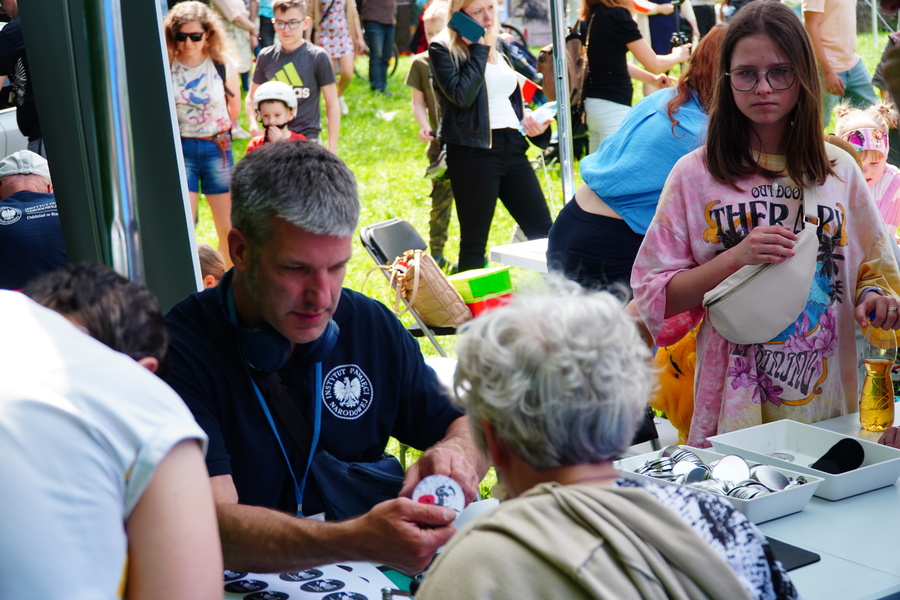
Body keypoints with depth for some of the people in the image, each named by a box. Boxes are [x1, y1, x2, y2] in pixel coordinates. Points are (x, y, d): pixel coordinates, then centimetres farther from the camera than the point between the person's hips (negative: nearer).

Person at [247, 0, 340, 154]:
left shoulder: (318, 57, -5)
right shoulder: (266, 57, 4)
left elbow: (332, 104, -2)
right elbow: (251, 97, 14)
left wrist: (332, 147, -6)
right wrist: (253, 126, -4)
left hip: (307, 138, -3)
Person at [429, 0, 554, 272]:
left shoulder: (498, 48, 16)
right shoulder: (442, 50, -6)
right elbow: (462, 95, -21)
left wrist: (528, 119, 7)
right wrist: (478, 48, -13)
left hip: (512, 147, 7)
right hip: (473, 151, -7)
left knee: (543, 232, 6)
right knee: (474, 243, 0)